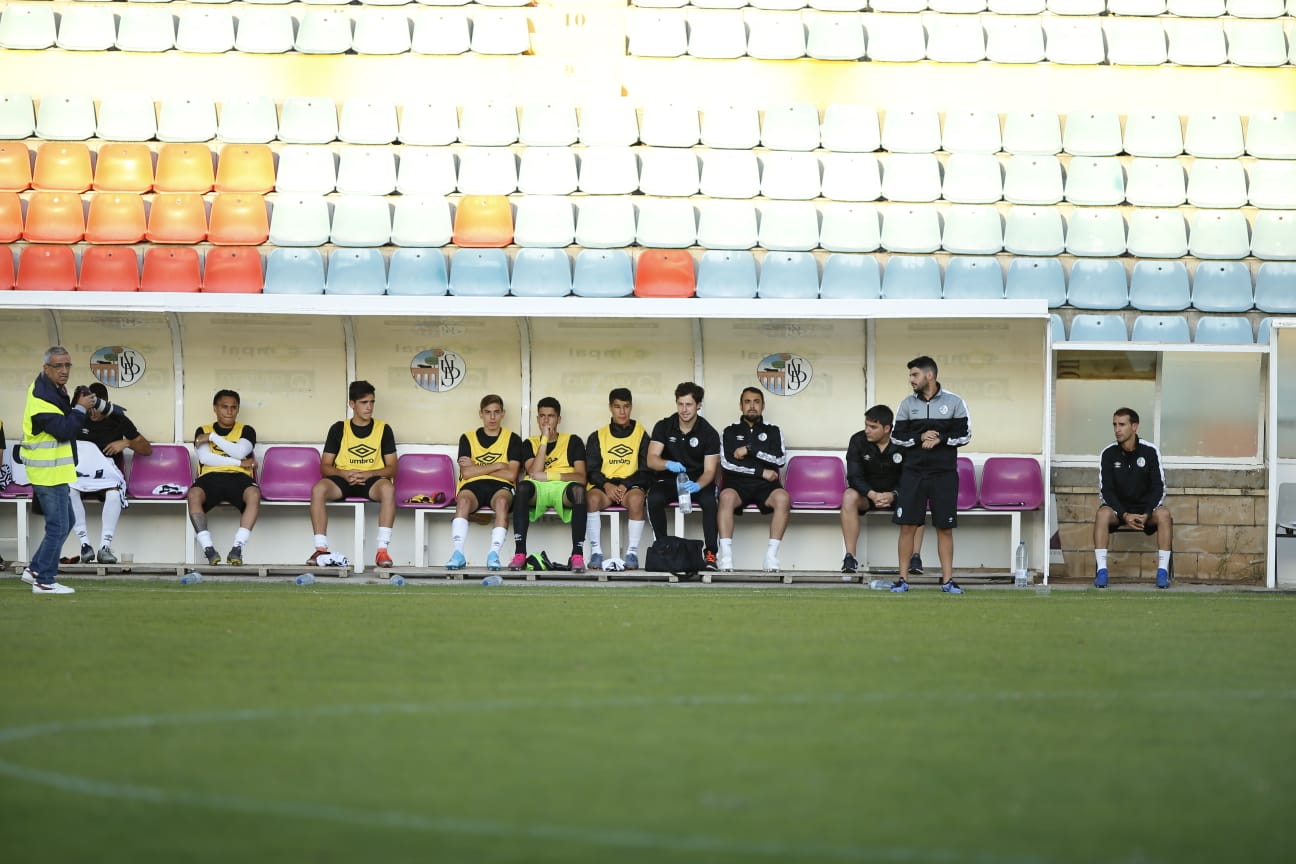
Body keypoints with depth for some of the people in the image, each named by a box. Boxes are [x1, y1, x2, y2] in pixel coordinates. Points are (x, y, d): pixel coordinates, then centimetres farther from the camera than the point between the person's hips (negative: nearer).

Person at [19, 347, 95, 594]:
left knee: (64, 522, 18)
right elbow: (64, 430, -25)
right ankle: (44, 580, 0)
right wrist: (80, 408, -12)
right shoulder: (41, 396, -20)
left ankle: (35, 569, 24)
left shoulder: (54, 390, 13)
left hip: (54, 470, 11)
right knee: (58, 527, -6)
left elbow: (68, 424, 15)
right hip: (49, 471, -11)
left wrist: (82, 406, -1)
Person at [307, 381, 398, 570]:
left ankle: (382, 550, -39)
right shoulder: (338, 429, 8)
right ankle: (321, 548, -31)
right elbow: (325, 466, 6)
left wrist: (367, 474, -15)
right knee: (318, 489, -33)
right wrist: (344, 474, -16)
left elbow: (392, 468, 3)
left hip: (372, 479, -1)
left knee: (388, 488, -38)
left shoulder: (383, 429, 7)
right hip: (343, 480, 1)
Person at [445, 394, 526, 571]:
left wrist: (477, 467, 1)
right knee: (464, 500, -37)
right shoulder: (468, 439, 16)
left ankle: (494, 554, -48)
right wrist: (497, 466, 0)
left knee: (502, 500, -39)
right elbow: (466, 473, 2)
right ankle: (458, 554, -47)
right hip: (473, 486, 1)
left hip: (500, 486, -1)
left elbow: (511, 475, 0)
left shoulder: (512, 439, 13)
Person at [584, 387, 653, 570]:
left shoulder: (641, 435, 13)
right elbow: (591, 470, 8)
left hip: (631, 486, -1)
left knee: (636, 498, -37)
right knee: (593, 497, -34)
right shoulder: (598, 437, 16)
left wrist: (626, 485, -11)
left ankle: (632, 552, -30)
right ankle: (596, 551, -27)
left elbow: (646, 471, 6)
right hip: (604, 485, 1)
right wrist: (606, 485, -12)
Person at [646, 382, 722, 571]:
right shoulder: (663, 427, -2)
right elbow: (651, 460, -12)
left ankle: (710, 554, -29)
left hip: (698, 482, -1)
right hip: (669, 480, 1)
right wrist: (668, 464, -36)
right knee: (654, 498, -32)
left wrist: (698, 485, -36)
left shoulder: (709, 433, -6)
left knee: (710, 500, -34)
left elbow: (709, 470, -12)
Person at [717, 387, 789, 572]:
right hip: (738, 483, -1)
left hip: (765, 486, 1)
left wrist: (751, 450, -6)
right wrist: (761, 471, -5)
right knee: (726, 496, -37)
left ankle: (771, 557, -35)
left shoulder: (772, 431, 18)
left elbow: (781, 460, 1)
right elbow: (726, 463, 0)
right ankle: (726, 557, -40)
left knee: (783, 498, -34)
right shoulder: (730, 432, 15)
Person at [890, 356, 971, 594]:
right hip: (913, 470, 2)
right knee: (907, 526, -2)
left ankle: (947, 579, 7)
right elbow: (896, 436, 6)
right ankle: (903, 578, 3)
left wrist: (940, 440, -13)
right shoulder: (908, 403, 7)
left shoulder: (954, 402, 1)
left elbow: (965, 435, 0)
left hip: (944, 472, -2)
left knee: (945, 528, 1)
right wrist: (919, 438, -11)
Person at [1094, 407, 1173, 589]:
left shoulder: (1150, 451, -7)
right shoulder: (1108, 453, -5)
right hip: (1118, 508, 0)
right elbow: (1106, 491, -7)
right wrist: (1124, 515, -22)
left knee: (1164, 514, -32)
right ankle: (1101, 571, -32)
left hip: (1146, 508, 0)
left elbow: (1159, 488, -6)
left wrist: (1147, 514, -22)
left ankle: (1163, 572, -27)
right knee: (1102, 514, -32)